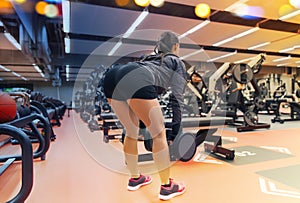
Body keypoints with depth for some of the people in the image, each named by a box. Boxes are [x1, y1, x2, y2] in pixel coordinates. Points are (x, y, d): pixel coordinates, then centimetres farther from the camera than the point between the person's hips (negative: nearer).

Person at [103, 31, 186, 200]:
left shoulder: (151, 58, 41)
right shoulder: (178, 63, 25)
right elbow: (177, 97, 13)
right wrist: (176, 127, 16)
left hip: (111, 77, 8)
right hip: (136, 81, -7)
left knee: (132, 132, 22)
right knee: (159, 134, 7)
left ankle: (135, 178, 36)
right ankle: (167, 187, 19)